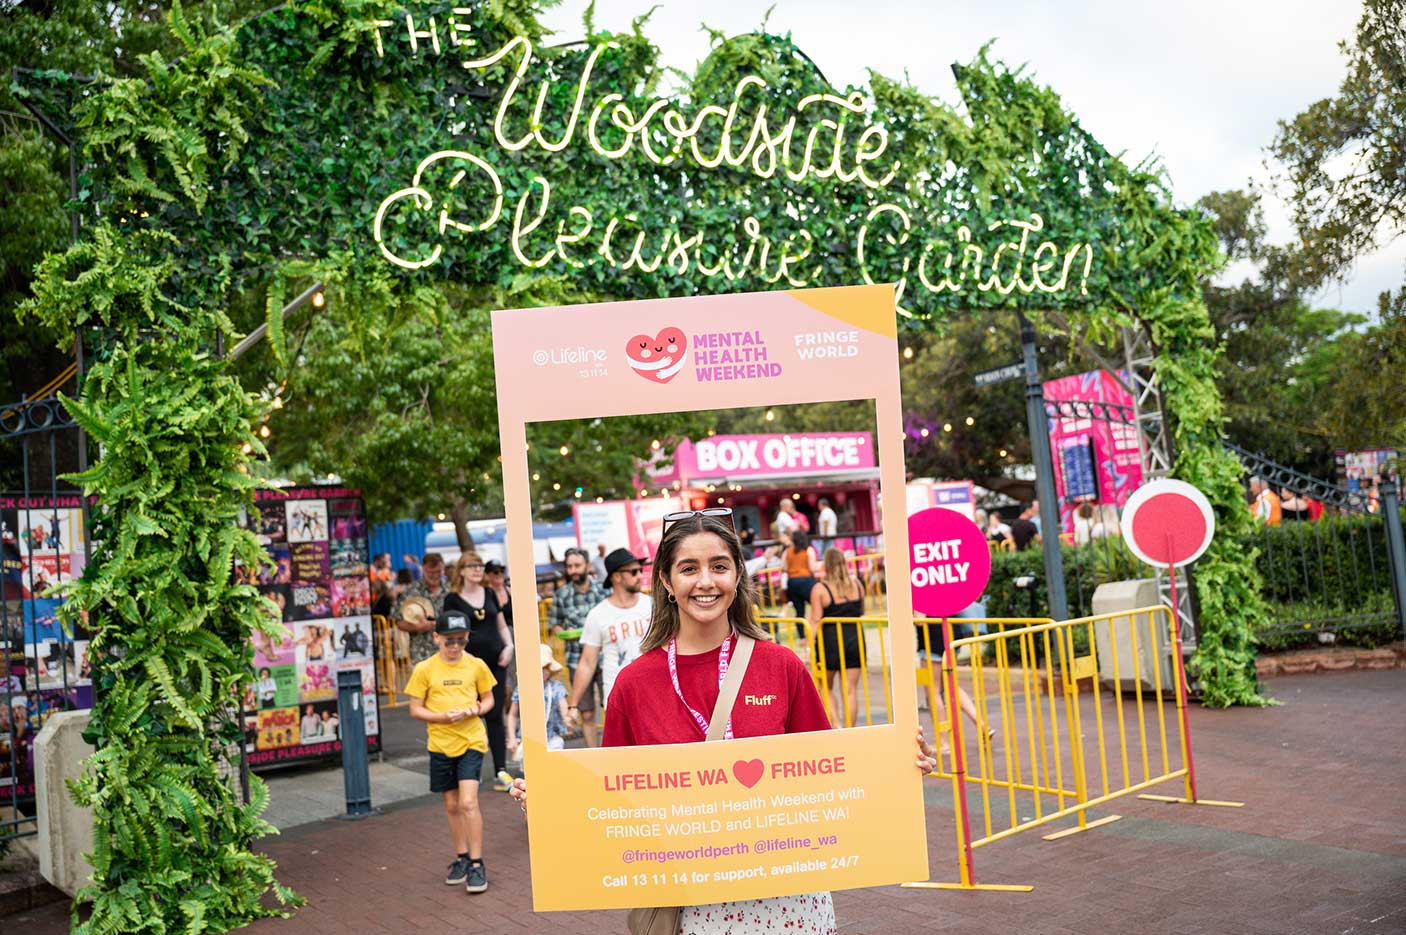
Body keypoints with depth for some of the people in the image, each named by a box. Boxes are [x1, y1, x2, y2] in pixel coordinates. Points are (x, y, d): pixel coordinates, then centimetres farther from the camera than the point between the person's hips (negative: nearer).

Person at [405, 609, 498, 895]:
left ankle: (477, 865, -4)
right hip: (440, 744, 2)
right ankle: (461, 858, 30)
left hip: (471, 741, -2)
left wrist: (477, 710, -14)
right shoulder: (424, 670, -4)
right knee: (452, 805, 12)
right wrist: (443, 716, -17)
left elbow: (488, 699, 9)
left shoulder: (476, 665, -3)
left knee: (469, 802, -12)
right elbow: (415, 710, -1)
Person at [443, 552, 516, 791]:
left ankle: (501, 771, 4)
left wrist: (509, 646, 2)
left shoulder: (490, 594, 11)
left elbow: (502, 625, 18)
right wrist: (461, 653, -16)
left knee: (496, 716, 2)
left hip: (495, 662, 3)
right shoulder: (453, 599, -1)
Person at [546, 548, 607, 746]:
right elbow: (554, 625, 11)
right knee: (587, 714, 7)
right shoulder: (561, 594, 3)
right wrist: (565, 633, -8)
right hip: (577, 660, 1)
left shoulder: (603, 590, -1)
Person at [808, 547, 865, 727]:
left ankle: (836, 723, -1)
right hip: (854, 638, 3)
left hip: (830, 640, -3)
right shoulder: (856, 583, 4)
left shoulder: (819, 589, -9)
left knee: (826, 687, 15)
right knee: (850, 689, 6)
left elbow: (816, 620, -12)